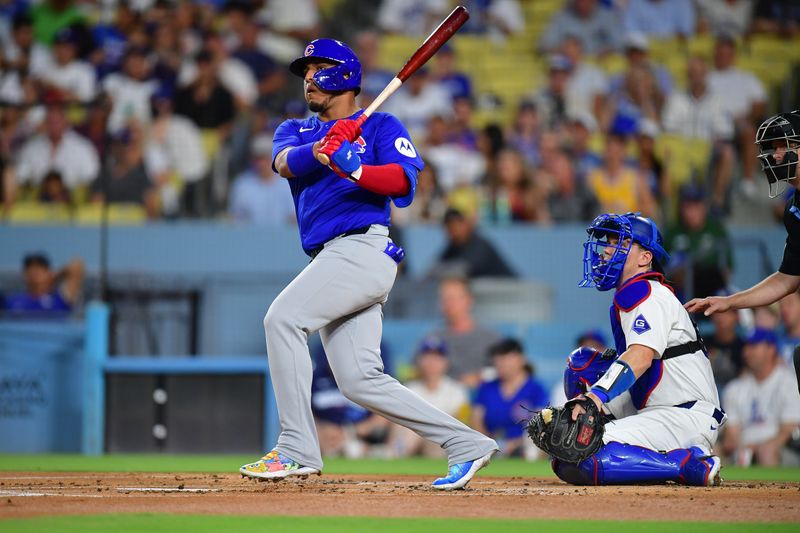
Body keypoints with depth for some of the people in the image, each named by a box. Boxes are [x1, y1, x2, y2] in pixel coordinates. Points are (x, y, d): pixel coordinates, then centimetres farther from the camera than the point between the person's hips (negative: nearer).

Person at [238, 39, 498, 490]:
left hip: (362, 248, -7)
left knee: (283, 317, -23)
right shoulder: (296, 131, 24)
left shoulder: (381, 126, 7)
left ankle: (298, 449, -24)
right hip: (333, 261, 7)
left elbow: (403, 181, -11)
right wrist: (322, 149, -22)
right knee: (361, 381, 0)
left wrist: (351, 167, -29)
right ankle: (466, 444, 5)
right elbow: (285, 163, -1)